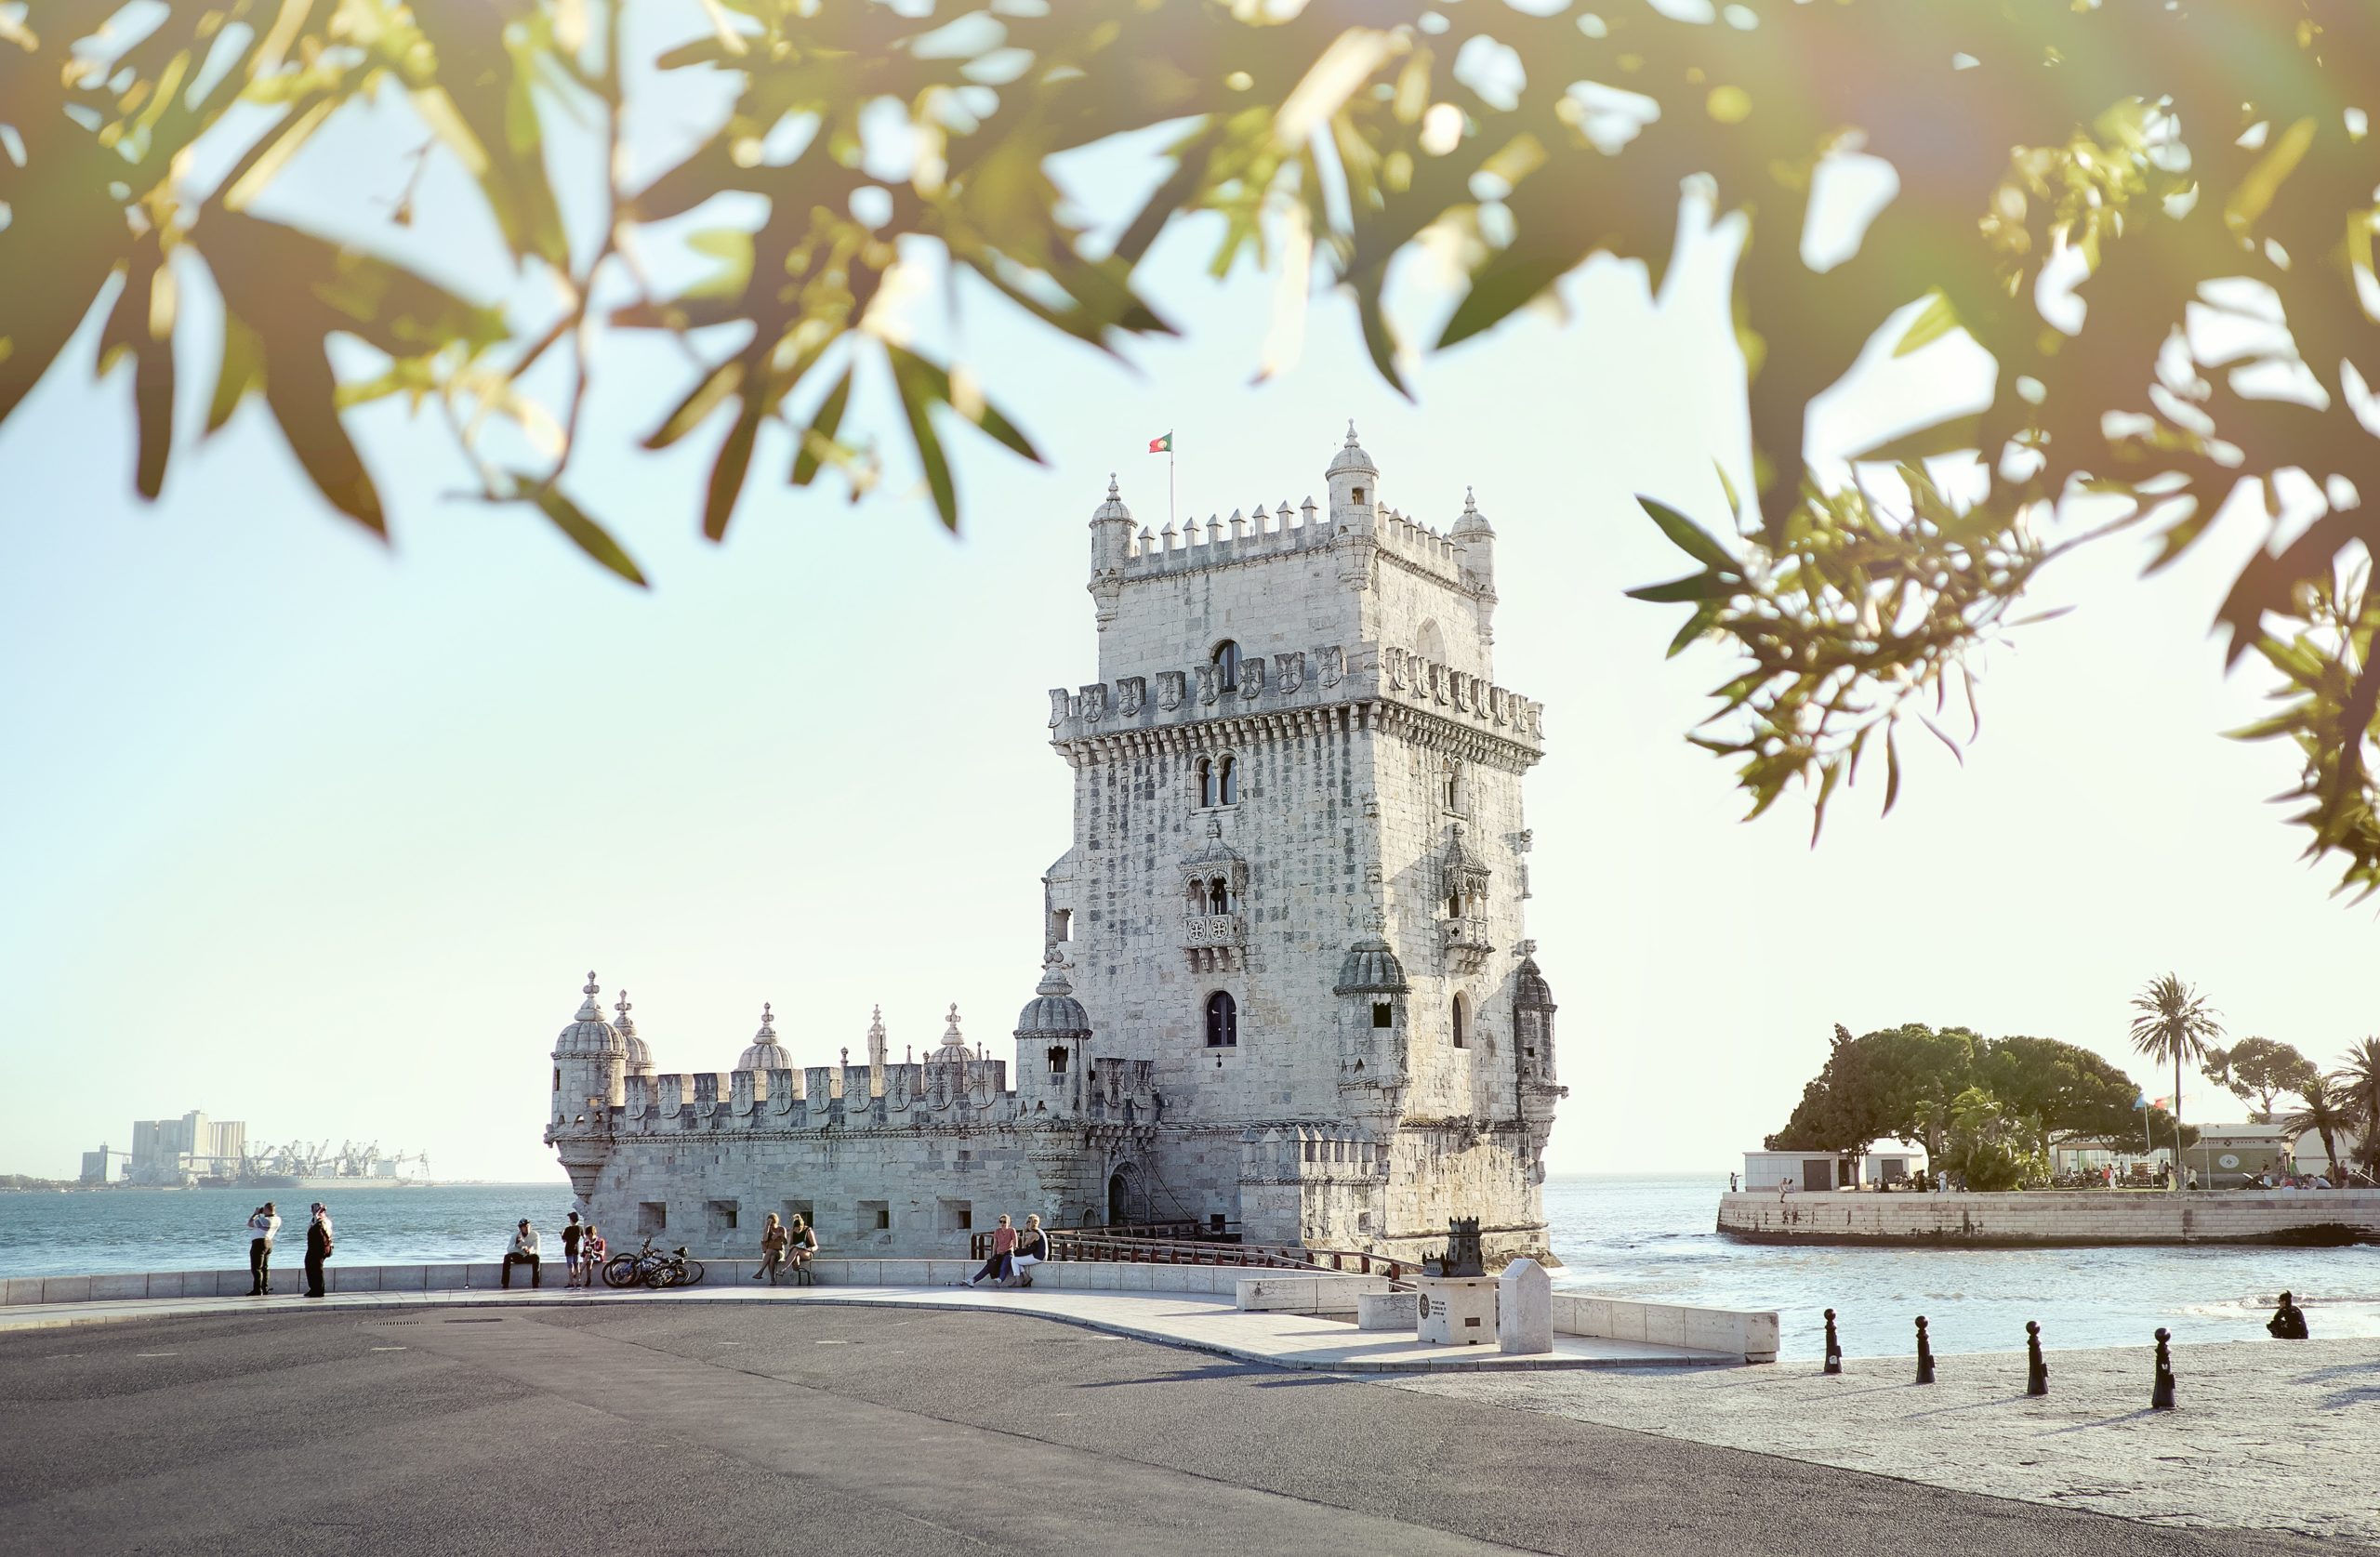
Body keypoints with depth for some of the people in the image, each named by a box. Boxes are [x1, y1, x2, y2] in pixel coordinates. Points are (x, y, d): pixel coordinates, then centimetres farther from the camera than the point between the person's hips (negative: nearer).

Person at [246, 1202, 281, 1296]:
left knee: (256, 1268, -5)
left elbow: (250, 1224, -10)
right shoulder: (277, 1219, 1)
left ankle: (257, 1290, -8)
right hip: (269, 1243, 9)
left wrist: (256, 1213, 2)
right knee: (264, 1267, 16)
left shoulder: (264, 1220, -21)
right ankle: (265, 1289, 18)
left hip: (259, 1243, -9)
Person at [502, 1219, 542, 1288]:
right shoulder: (515, 1235, -4)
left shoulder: (535, 1234, -8)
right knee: (507, 1257, -28)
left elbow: (537, 1249, -19)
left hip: (529, 1256, -2)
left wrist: (529, 1250, -42)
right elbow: (508, 1250, -13)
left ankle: (536, 1284, -34)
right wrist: (516, 1244, -34)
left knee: (536, 1257, -35)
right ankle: (505, 1284, -28)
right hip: (518, 1257, 2)